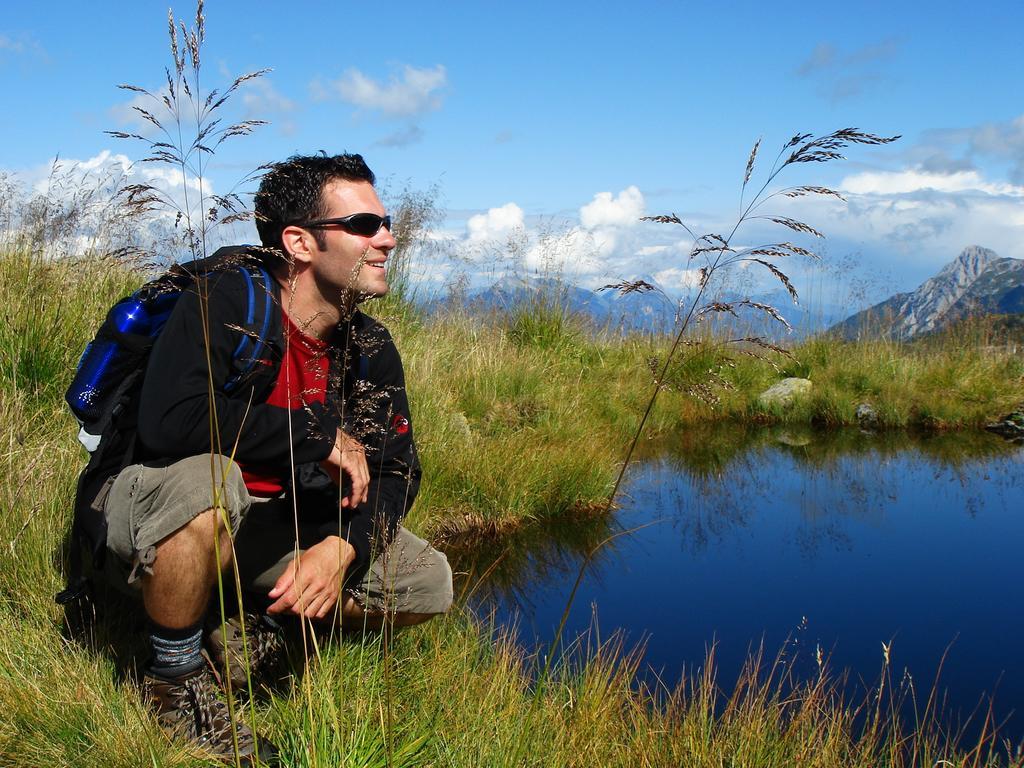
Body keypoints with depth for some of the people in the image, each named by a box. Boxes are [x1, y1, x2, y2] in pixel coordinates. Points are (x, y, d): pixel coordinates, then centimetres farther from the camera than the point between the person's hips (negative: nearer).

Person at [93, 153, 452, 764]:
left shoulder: (371, 349, -4)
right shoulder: (226, 302, -23)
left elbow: (397, 472, -2)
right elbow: (167, 421, -39)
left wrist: (340, 547, -23)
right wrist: (320, 435, -30)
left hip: (271, 529, 6)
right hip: (155, 512, -5)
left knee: (429, 585, -5)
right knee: (207, 479, -41)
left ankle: (256, 621, 7)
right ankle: (176, 680, -16)